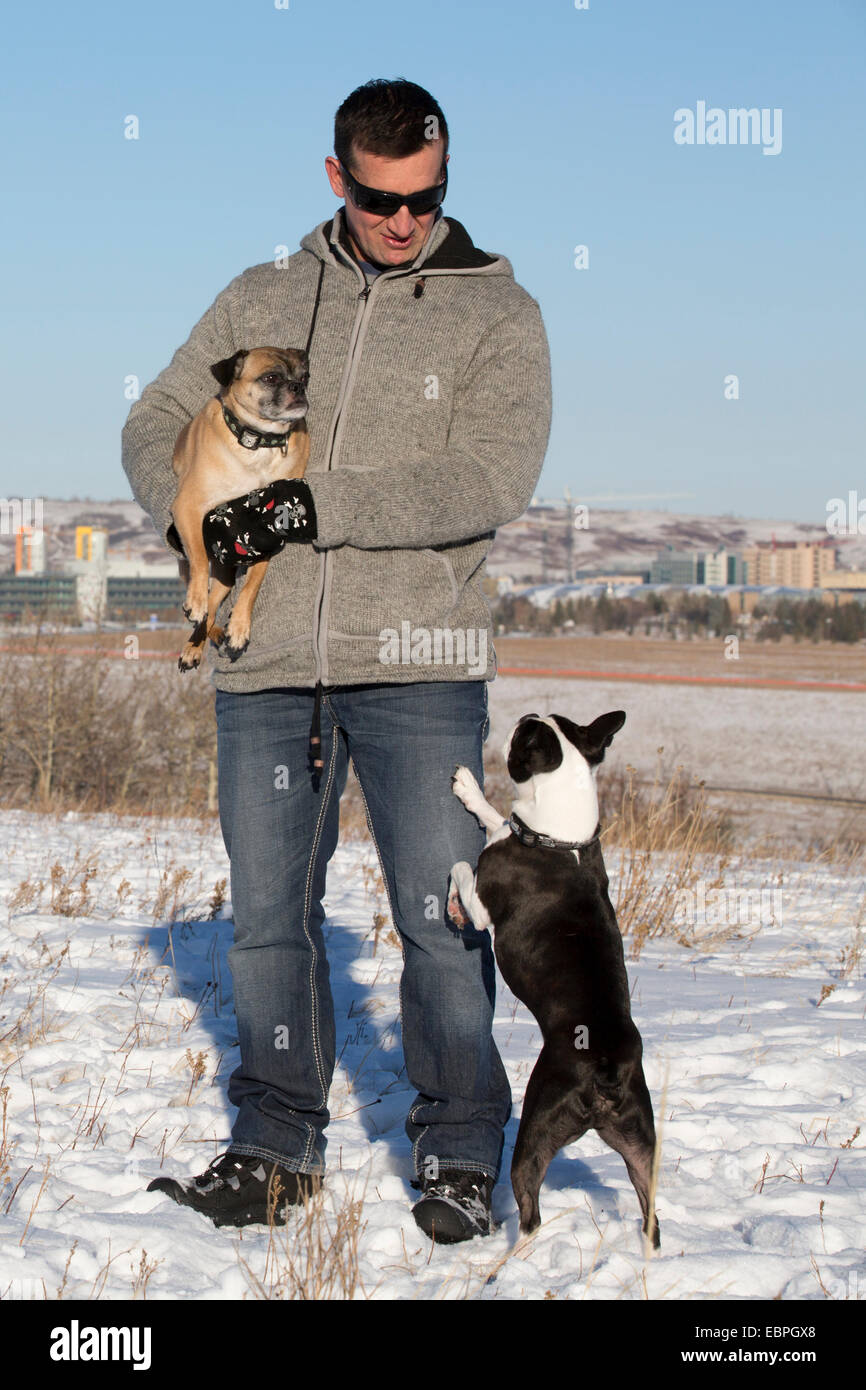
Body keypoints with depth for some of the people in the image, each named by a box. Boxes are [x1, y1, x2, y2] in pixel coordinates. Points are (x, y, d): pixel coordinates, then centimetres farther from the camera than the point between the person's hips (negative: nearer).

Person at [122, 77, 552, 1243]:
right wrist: (193, 513, -8)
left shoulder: (496, 312, 2)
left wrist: (323, 506, -17)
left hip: (419, 665, -3)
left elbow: (491, 480, -11)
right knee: (268, 915, 9)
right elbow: (156, 424, 14)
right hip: (267, 665, 3)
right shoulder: (262, 301, 12)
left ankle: (461, 1155, 11)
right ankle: (276, 1146, 22)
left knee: (441, 919, -2)